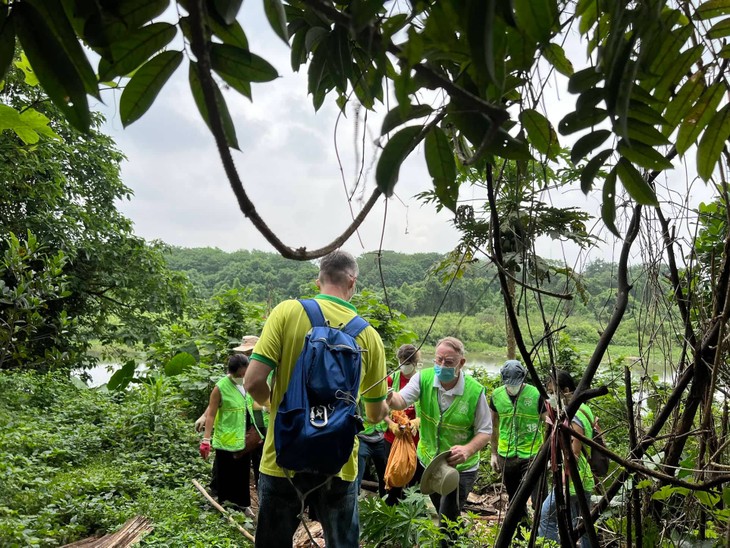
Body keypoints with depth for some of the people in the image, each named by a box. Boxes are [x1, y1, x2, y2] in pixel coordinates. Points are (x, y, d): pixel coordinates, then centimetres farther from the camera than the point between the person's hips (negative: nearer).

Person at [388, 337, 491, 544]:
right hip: (428, 461, 4)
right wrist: (390, 398, -56)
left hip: (460, 467, -4)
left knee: (447, 525, -1)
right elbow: (401, 400, -31)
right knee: (443, 514, 25)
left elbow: (485, 432, -15)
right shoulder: (423, 378, -16)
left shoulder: (475, 391, -21)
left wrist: (468, 450, -35)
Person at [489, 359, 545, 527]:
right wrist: (494, 453, 13)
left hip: (532, 455, -4)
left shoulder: (536, 395, -12)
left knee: (539, 501, -7)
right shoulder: (496, 395, -1)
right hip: (506, 455, 4)